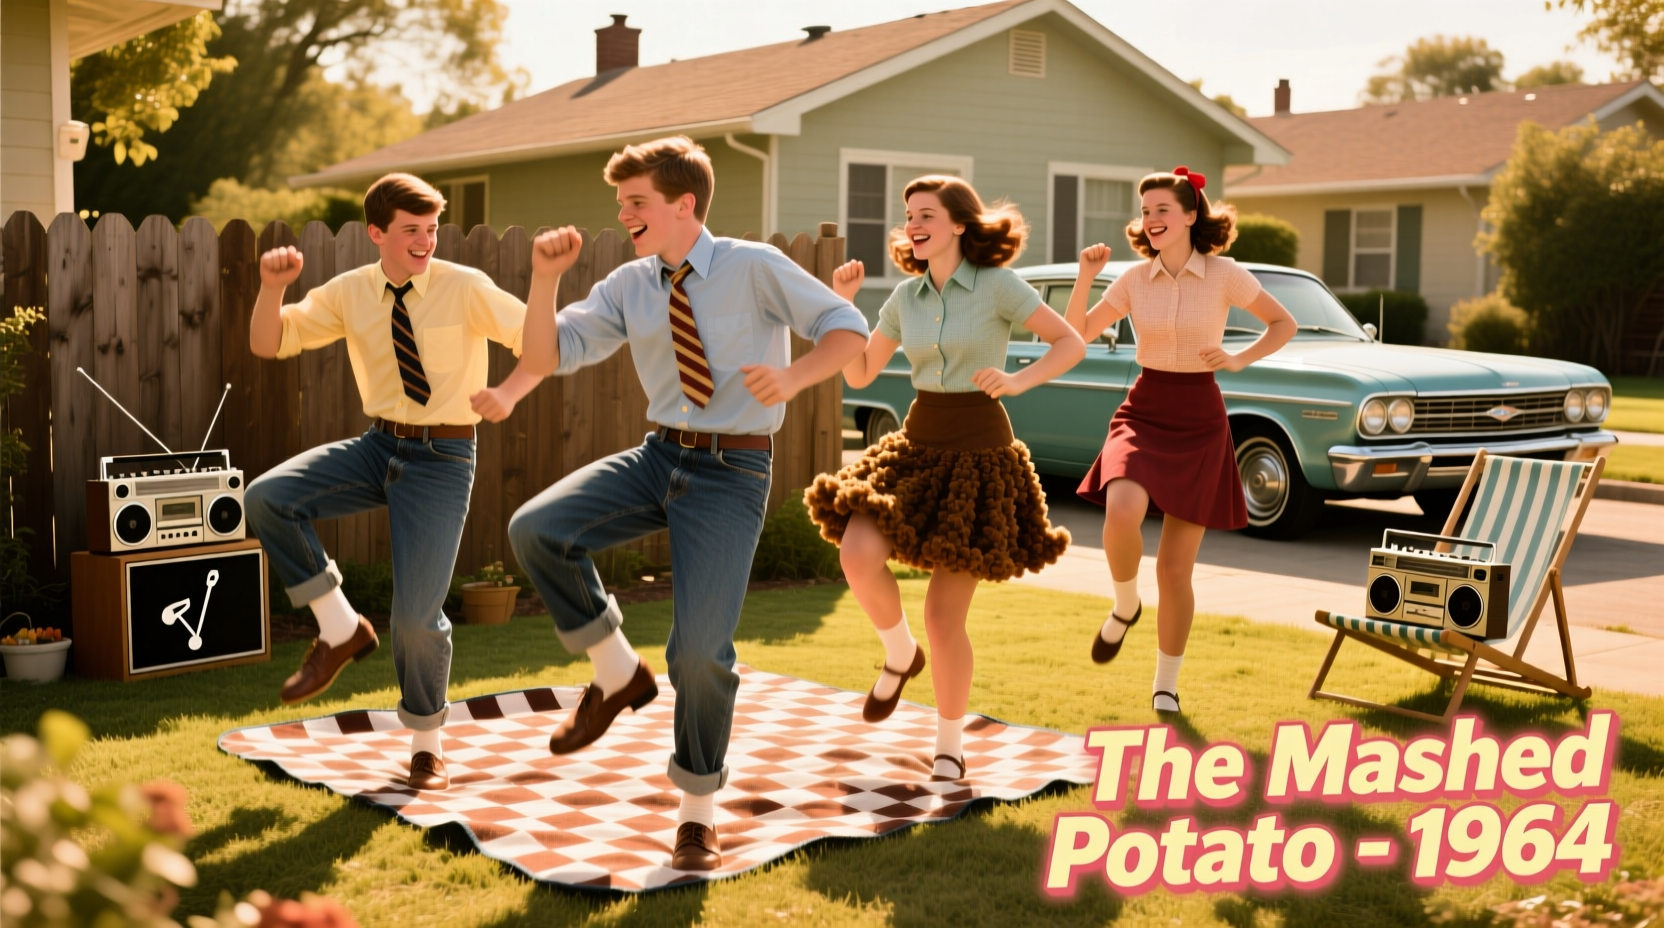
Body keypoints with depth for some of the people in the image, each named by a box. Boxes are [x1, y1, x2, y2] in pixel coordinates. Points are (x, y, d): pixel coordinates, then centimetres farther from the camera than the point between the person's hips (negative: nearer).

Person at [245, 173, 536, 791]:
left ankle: (426, 744, 20)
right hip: (378, 446, 4)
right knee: (266, 499, -19)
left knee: (417, 613, -7)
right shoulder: (350, 293, 3)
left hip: (442, 459, -4)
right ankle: (340, 629, 0)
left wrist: (509, 392, -29)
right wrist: (271, 288, -14)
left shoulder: (465, 288, -8)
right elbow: (267, 344, 4)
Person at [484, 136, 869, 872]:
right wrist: (544, 279, -14)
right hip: (658, 456, 5)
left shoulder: (755, 267, -7)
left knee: (700, 649, -12)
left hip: (732, 473, -5)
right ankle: (617, 673, 5)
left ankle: (698, 812, 14)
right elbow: (548, 356, 1)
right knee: (535, 531, -18)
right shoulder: (629, 287, 6)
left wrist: (792, 377, -25)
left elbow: (848, 329, -6)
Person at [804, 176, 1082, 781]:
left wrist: (1017, 380, -21)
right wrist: (843, 303, 2)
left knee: (944, 616, -2)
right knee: (859, 555, -23)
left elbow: (1072, 343, -5)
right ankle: (900, 654, 8)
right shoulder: (906, 297, 7)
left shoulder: (997, 284, -7)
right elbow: (859, 374, 13)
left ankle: (949, 747, 18)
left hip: (980, 457, -4)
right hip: (917, 445, 4)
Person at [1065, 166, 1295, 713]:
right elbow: (1076, 335, 7)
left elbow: (1284, 325, 7)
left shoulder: (1225, 275, -5)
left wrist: (1239, 360, -8)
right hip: (1143, 413, 1)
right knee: (1122, 513, -31)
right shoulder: (1134, 279, 1)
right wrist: (1085, 278, -7)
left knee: (1175, 569, 1)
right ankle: (1125, 606, 1)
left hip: (1199, 423, -1)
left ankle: (1166, 685, 20)